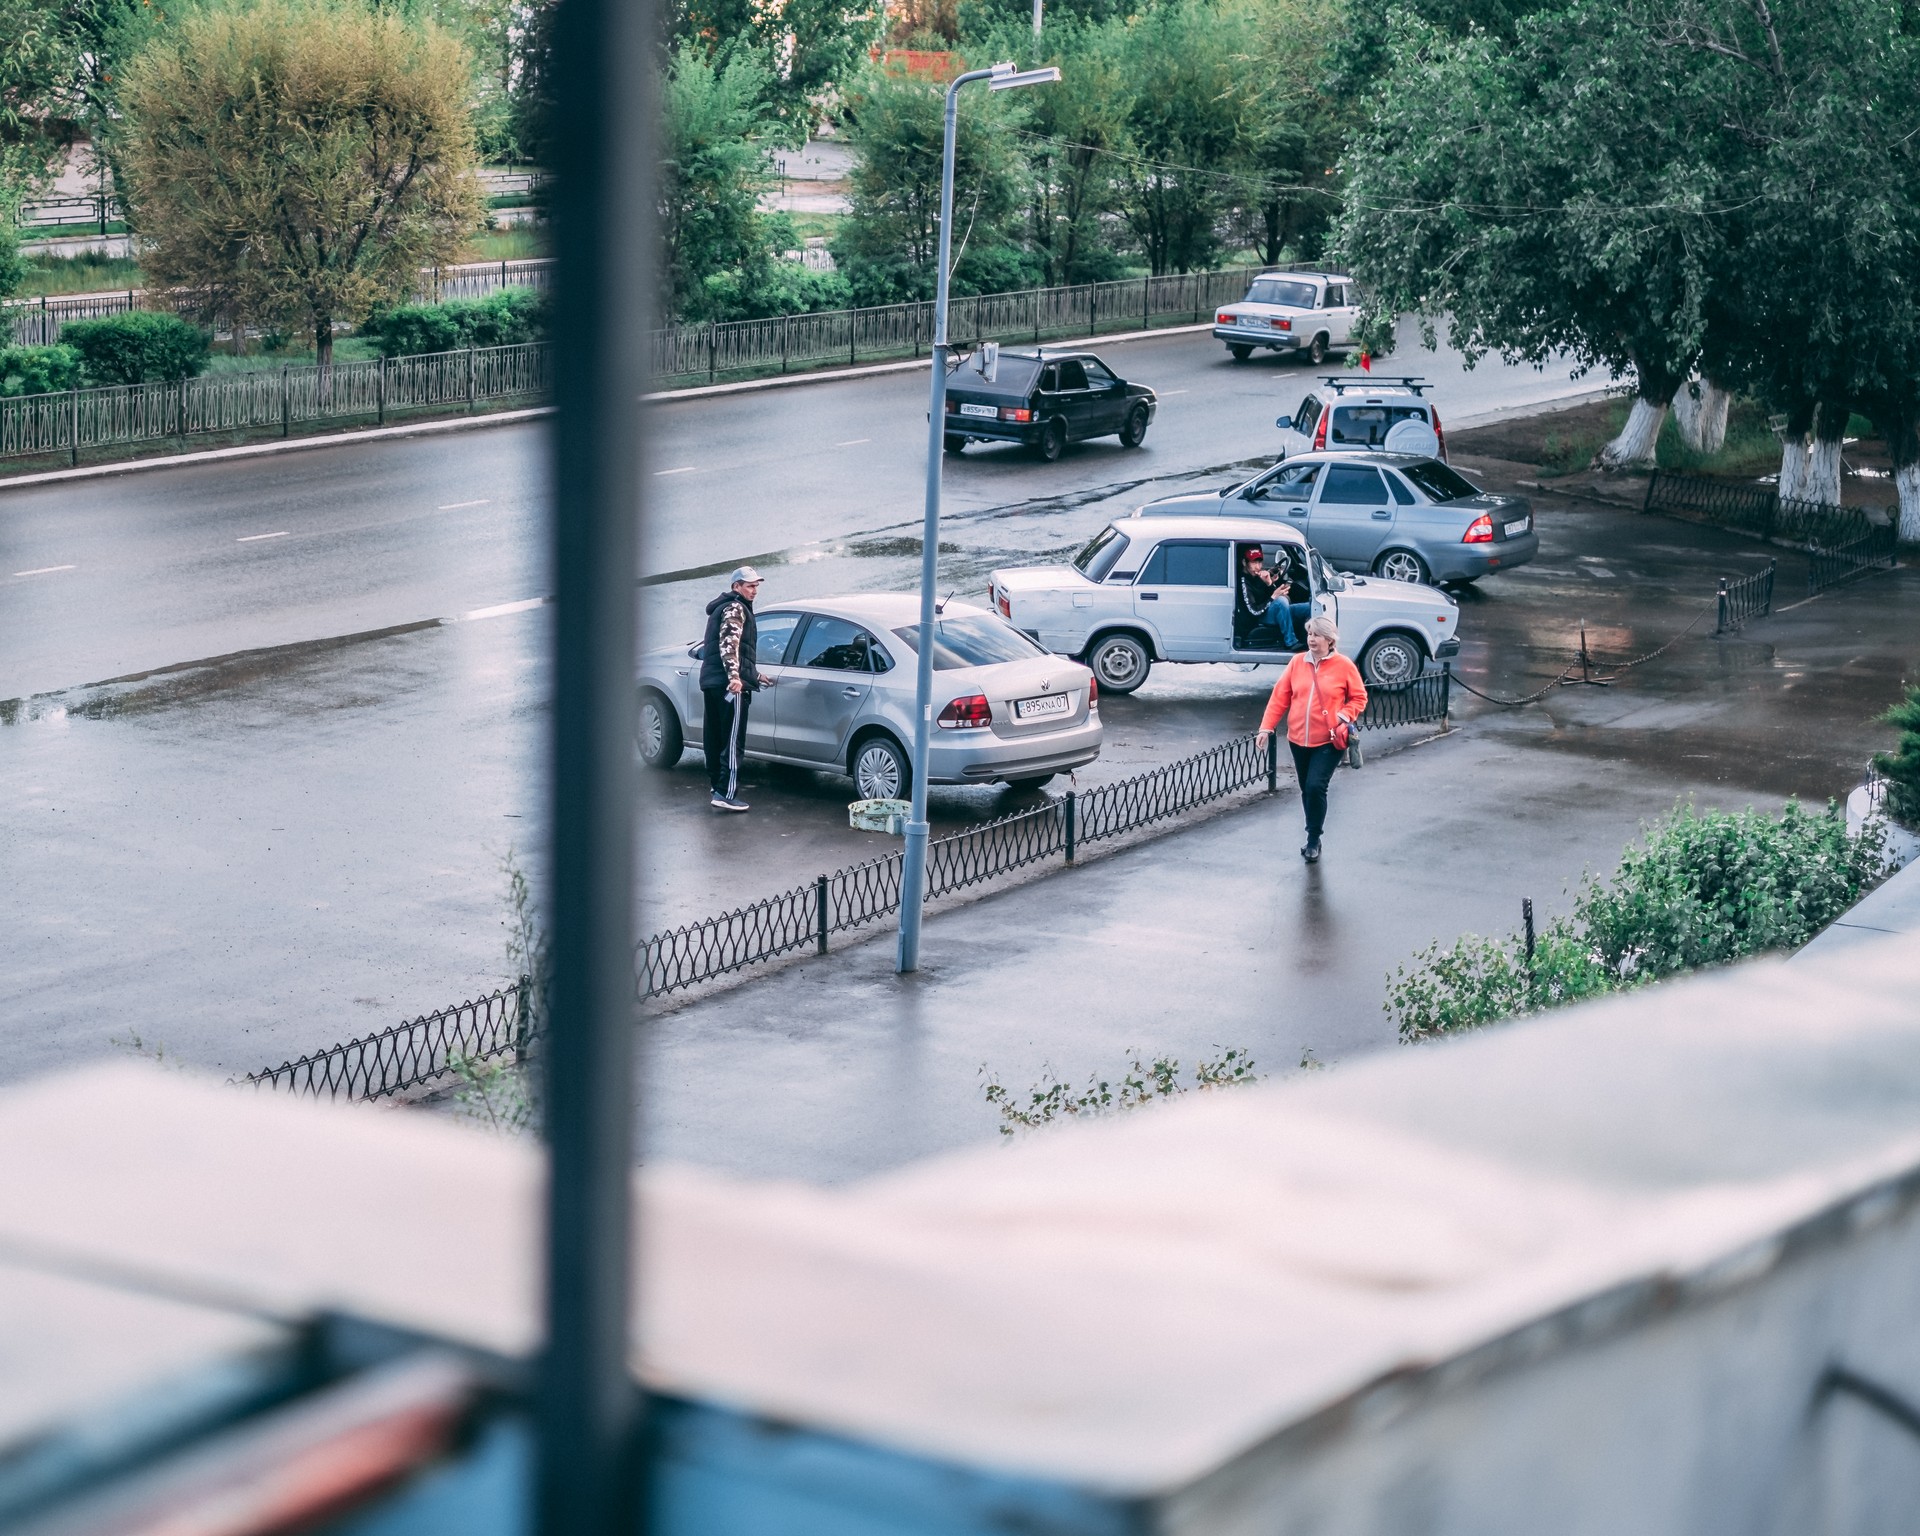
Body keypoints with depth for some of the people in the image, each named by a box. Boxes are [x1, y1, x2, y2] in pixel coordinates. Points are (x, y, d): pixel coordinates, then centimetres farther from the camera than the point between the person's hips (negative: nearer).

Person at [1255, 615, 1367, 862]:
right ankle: (1313, 839, 27)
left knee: (1316, 787, -15)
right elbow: (1279, 697, 3)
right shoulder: (1297, 663, 2)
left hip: (1328, 742, -4)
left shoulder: (1343, 666, -5)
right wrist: (1266, 728, -4)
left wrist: (1345, 715, -14)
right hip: (1299, 740, 4)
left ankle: (1314, 840, -2)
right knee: (1306, 790, 12)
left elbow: (1359, 697, 5)